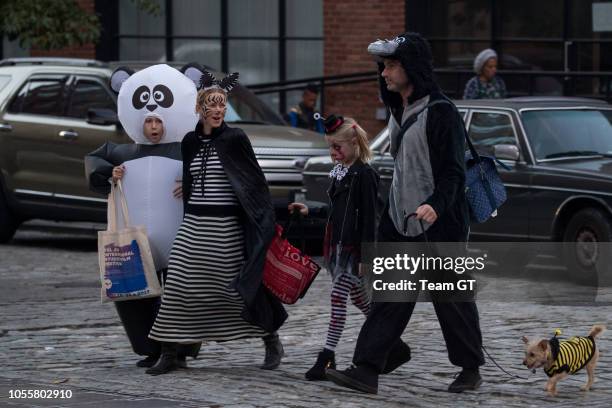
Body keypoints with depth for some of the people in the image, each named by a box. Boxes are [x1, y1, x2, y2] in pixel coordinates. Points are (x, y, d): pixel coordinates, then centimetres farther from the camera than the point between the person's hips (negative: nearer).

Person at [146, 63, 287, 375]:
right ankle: (168, 355, 2)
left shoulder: (235, 139, -4)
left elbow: (256, 182, -3)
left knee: (240, 285, 2)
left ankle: (272, 342, 21)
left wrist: (264, 220, -6)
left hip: (227, 227, -4)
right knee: (178, 285, -4)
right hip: (194, 225, 4)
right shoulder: (190, 142, 8)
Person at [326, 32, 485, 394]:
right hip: (399, 222, 8)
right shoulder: (399, 112, 14)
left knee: (451, 299, 3)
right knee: (388, 296, 1)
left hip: (439, 225, -8)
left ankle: (471, 368, 17)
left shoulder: (441, 112, -14)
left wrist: (436, 204, -35)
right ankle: (367, 370, -2)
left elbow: (453, 171, -19)